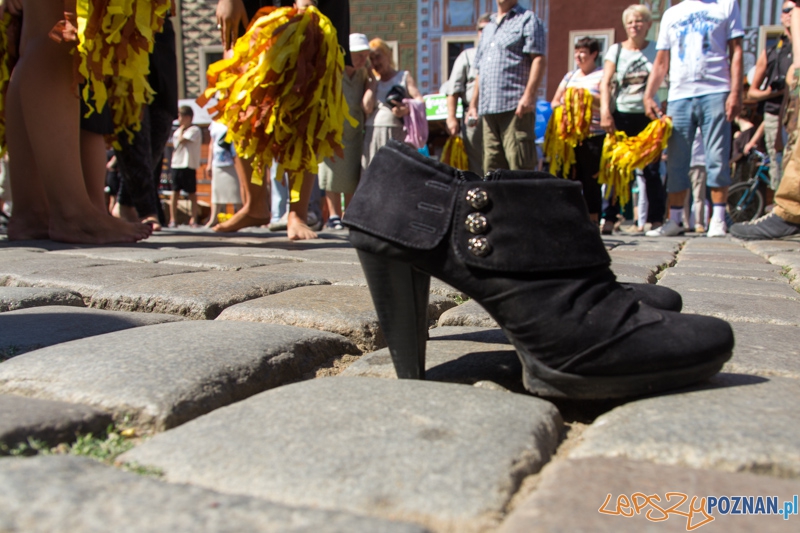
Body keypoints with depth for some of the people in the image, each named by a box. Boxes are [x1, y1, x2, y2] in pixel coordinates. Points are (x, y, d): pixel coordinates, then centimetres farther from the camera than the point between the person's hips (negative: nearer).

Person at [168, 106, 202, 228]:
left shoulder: (194, 130, -5)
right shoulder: (177, 131, 18)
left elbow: (181, 140, -16)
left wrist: (182, 129, -2)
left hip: (188, 165, -6)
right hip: (176, 165, 6)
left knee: (192, 193, 1)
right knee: (175, 192, 3)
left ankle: (193, 219, 4)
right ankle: (173, 219, 5)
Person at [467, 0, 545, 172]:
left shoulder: (528, 20, 6)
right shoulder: (488, 28, 27)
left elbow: (538, 59, -6)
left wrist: (529, 95, -18)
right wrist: (473, 104, 21)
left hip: (516, 107, -7)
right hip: (488, 108, 7)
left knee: (520, 166, -11)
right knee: (491, 167, 6)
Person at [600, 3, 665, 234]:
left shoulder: (657, 50, 9)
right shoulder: (616, 50, 8)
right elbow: (605, 82, -2)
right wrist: (605, 111, -16)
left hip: (648, 116, 0)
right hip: (621, 116, 0)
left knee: (651, 170, -2)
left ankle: (656, 219, 3)